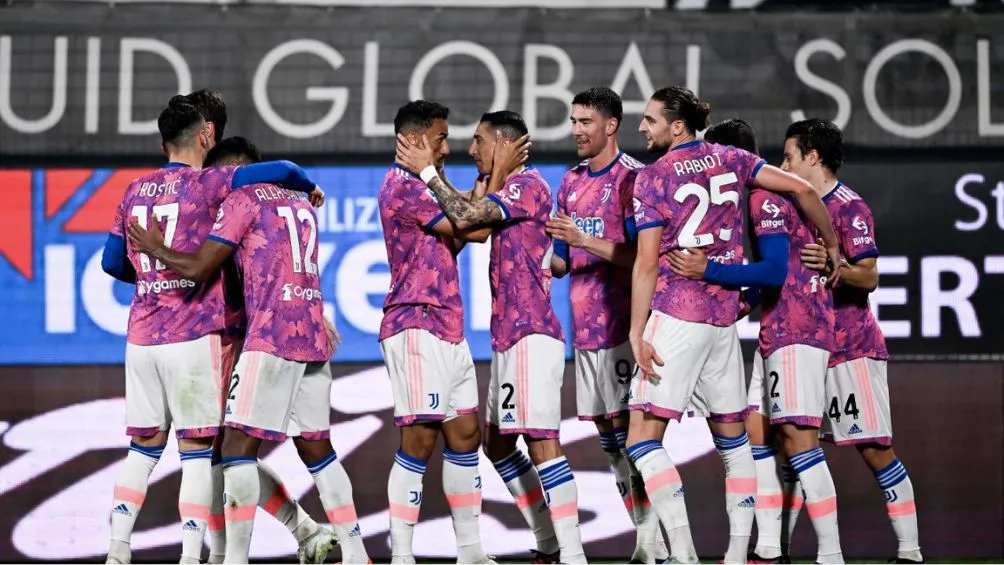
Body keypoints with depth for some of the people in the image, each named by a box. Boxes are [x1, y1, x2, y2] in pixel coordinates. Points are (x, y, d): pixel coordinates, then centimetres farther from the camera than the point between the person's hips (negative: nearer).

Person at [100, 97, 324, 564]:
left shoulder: (135, 191, 11)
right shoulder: (206, 183, -5)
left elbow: (112, 263, 17)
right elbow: (281, 170, -13)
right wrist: (310, 187, 8)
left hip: (141, 335, 5)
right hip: (193, 337, -5)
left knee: (143, 446, 12)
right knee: (197, 448, -1)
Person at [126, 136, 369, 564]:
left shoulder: (242, 200, -3)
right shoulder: (300, 202, 21)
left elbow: (199, 269, -7)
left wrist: (156, 248, 7)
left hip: (271, 336, -8)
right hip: (314, 336, 8)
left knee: (238, 444, -6)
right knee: (317, 447, 13)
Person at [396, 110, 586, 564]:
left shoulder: (527, 184, -10)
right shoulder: (509, 190, 20)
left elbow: (464, 218, -19)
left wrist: (428, 172, -8)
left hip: (531, 334, -11)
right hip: (509, 335, 11)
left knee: (540, 438, -15)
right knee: (496, 442, 14)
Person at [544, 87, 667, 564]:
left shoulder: (633, 177, -8)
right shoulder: (571, 182, 15)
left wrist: (585, 241, -22)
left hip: (621, 325, -8)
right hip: (585, 324, 8)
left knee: (626, 429, -11)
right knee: (609, 440, 8)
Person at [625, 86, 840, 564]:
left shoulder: (652, 178, -5)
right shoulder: (729, 160, 9)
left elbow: (646, 265, -9)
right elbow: (801, 189, 7)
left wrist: (637, 334, -9)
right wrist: (831, 246, 21)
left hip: (675, 314, -6)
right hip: (724, 314, 6)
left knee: (643, 436, -7)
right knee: (731, 434, 15)